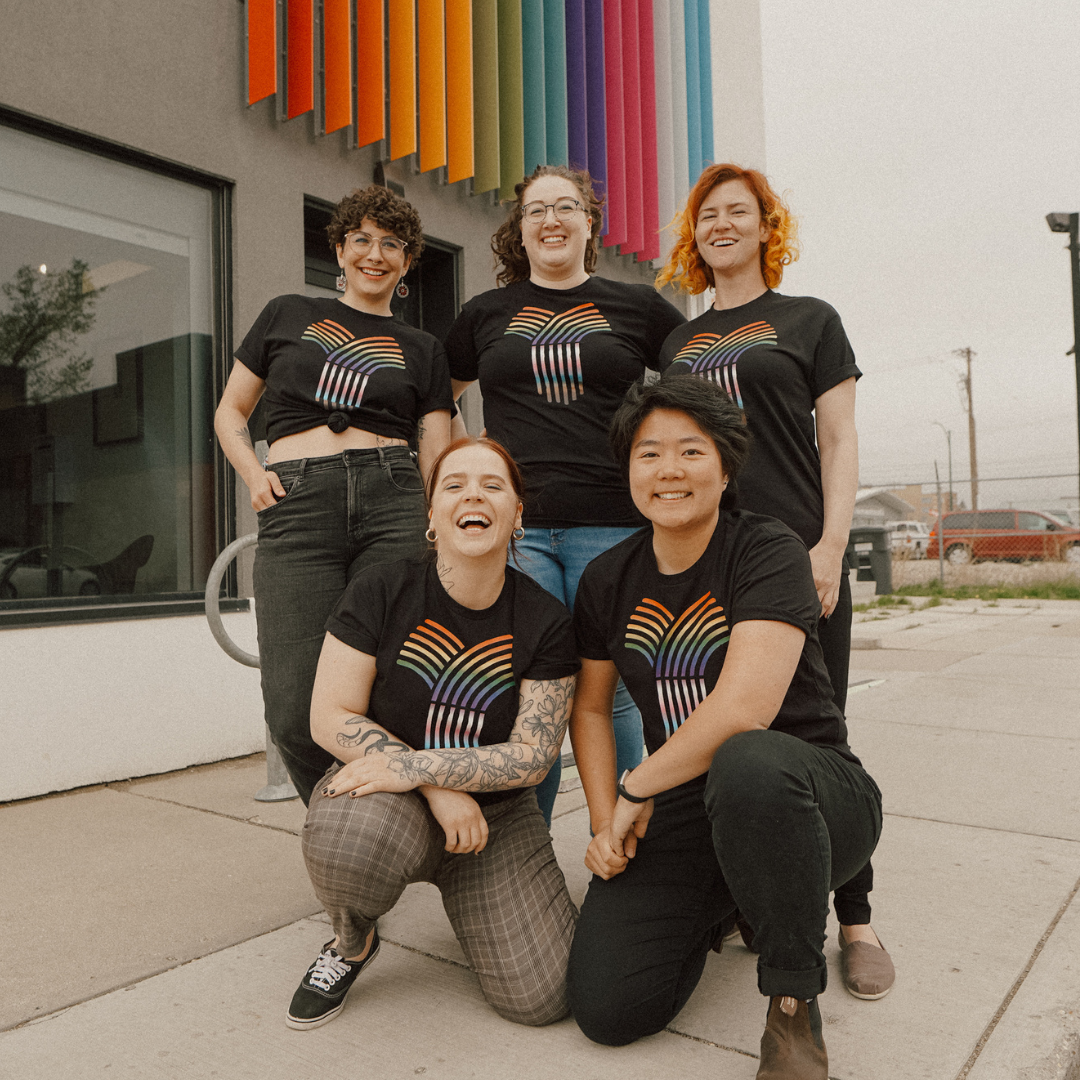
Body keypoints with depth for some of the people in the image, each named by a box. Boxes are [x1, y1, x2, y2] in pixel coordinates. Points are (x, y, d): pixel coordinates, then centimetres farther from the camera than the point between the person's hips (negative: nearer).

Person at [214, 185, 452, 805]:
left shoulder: (423, 351, 19)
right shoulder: (287, 316, 21)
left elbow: (439, 461, 11)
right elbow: (231, 412, 24)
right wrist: (254, 474, 3)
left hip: (394, 506, 0)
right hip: (295, 508, 0)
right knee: (295, 714, -9)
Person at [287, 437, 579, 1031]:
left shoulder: (545, 621, -9)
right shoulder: (380, 591, -11)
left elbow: (532, 755, -10)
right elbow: (330, 718, -11)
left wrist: (415, 765, -23)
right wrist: (438, 789, -20)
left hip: (496, 813, 2)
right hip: (380, 794, -1)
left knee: (542, 999, -10)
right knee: (350, 842, -38)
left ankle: (461, 893, 23)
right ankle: (351, 943, 1)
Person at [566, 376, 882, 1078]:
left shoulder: (768, 551, -14)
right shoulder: (608, 580, 3)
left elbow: (744, 709, -26)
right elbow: (591, 707, 14)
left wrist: (636, 790, -14)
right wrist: (605, 822, 1)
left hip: (811, 794, -4)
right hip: (683, 811, 5)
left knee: (747, 764, -41)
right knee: (607, 1008, -11)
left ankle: (795, 1008, -14)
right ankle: (721, 906, 22)